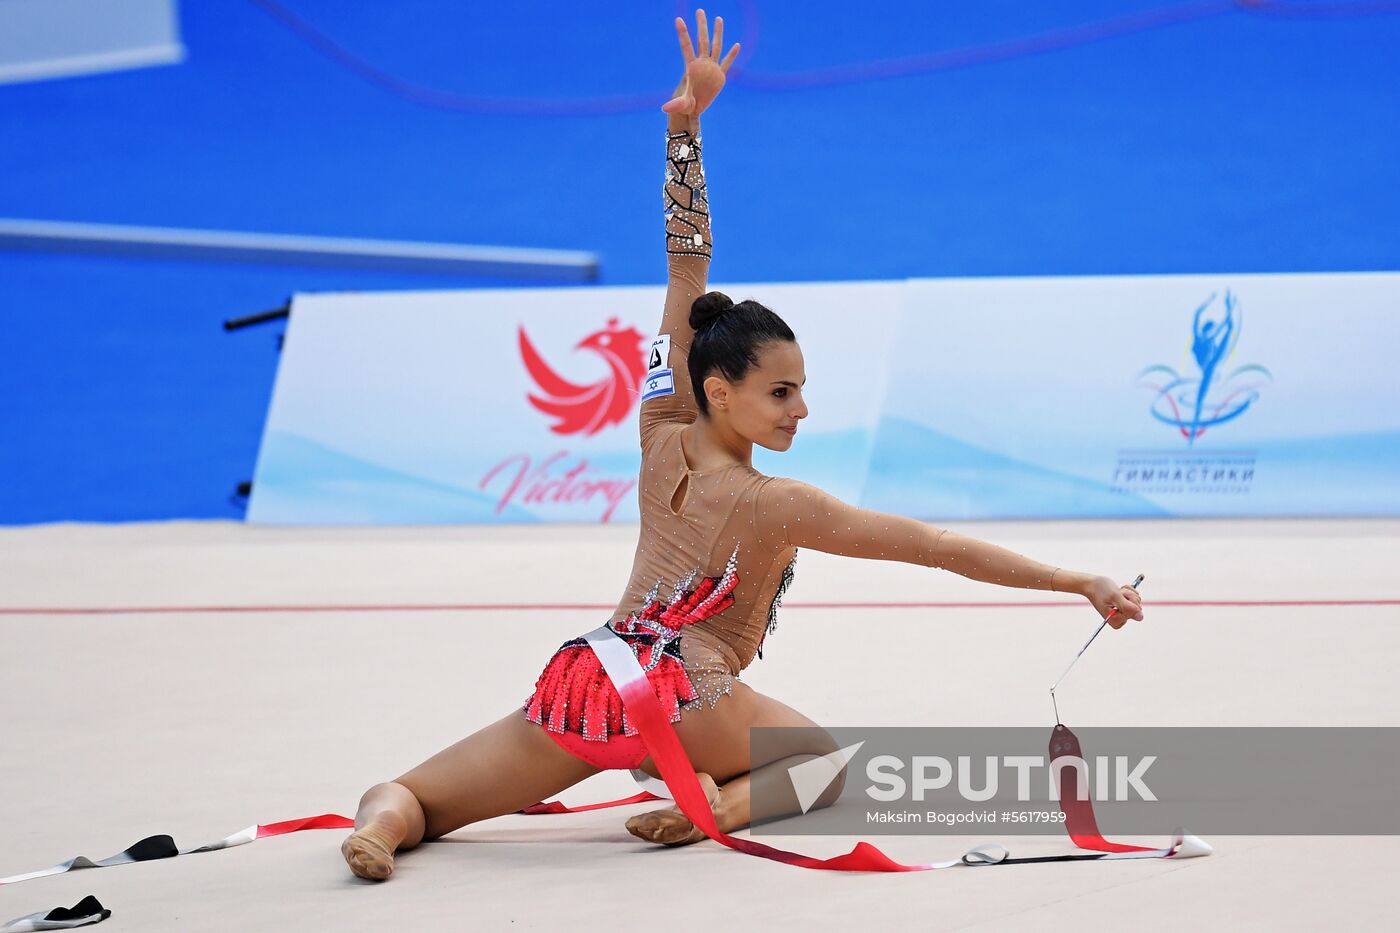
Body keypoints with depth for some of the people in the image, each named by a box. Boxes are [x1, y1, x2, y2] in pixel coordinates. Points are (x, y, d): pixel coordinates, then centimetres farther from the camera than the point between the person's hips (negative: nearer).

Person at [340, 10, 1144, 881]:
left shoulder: (662, 442, 8)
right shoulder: (778, 505, -5)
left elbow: (686, 260, 8)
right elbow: (936, 546, -6)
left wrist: (687, 126, 7)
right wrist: (1082, 584, -3)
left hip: (585, 680, 4)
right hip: (688, 696, -4)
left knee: (412, 800, 14)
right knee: (825, 759, 25)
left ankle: (388, 818, -23)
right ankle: (725, 800, -7)